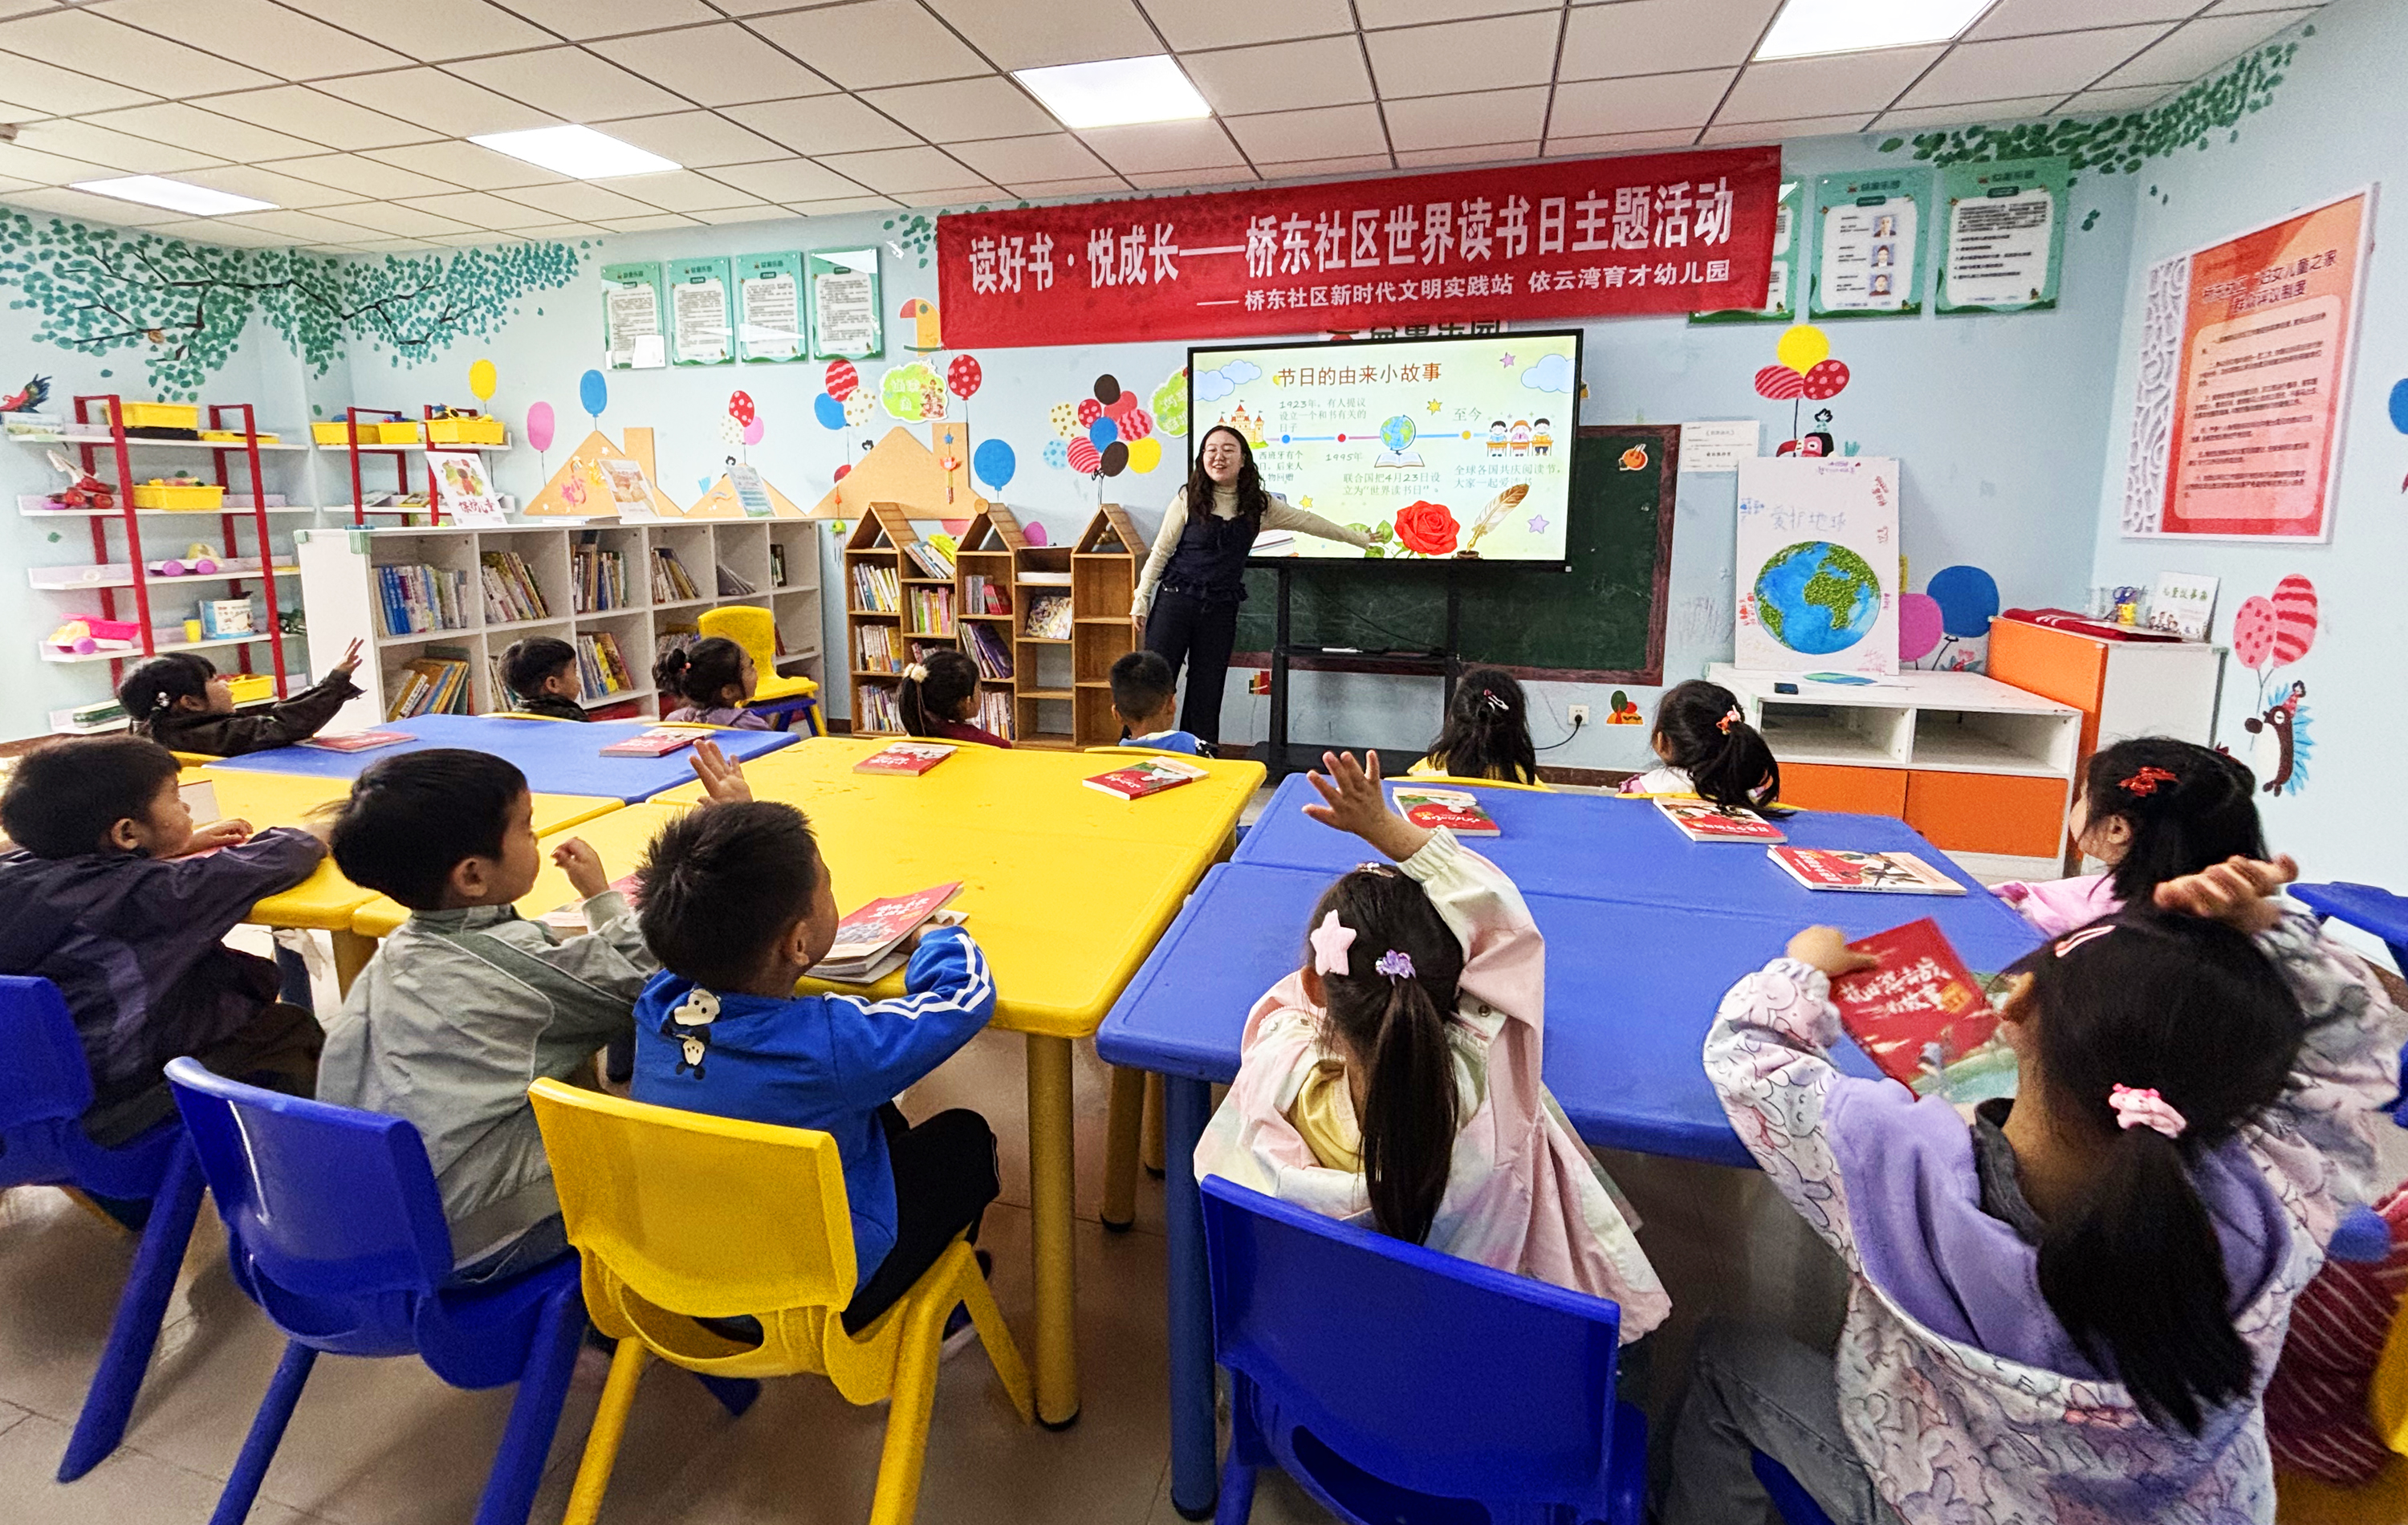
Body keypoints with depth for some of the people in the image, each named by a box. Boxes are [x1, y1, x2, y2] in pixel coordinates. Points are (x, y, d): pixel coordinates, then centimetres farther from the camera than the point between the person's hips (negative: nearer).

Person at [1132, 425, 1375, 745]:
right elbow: (1160, 551, 1)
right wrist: (1141, 600, 0)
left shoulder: (1260, 505, 5)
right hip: (1175, 600, -3)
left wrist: (1360, 538, 20)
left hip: (1221, 610, 3)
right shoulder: (1188, 500, -3)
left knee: (1206, 694, 7)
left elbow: (1307, 521, 15)